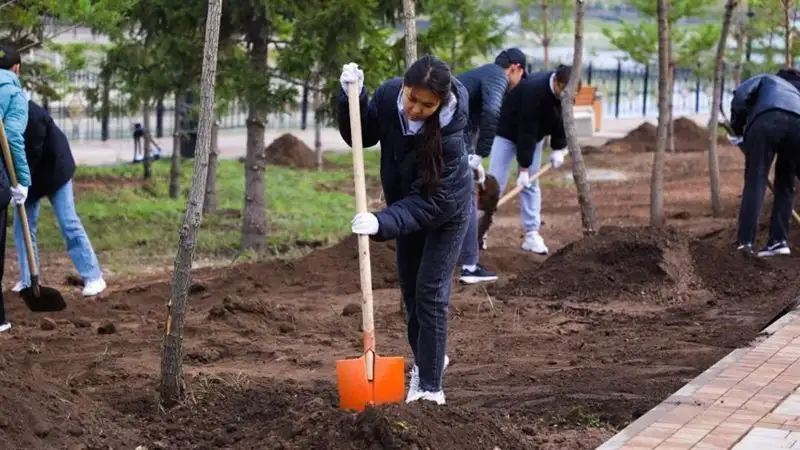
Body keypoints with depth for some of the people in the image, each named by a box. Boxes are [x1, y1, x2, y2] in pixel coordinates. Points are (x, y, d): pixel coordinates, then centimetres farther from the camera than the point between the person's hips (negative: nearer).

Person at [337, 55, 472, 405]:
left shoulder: (448, 133, -39)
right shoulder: (388, 95, -25)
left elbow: (430, 202, -36)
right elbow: (361, 137, -7)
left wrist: (382, 222, -47)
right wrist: (352, 97, -24)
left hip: (446, 210, -6)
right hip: (407, 204, 6)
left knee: (431, 292, -8)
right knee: (410, 288, 17)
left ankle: (430, 386, 1)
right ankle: (426, 360, 39)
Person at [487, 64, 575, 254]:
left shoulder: (565, 92, -15)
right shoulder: (534, 90, -37)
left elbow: (561, 120, 2)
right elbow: (526, 132, -34)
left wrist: (559, 148, -8)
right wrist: (524, 168, -31)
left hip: (533, 135, 6)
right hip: (508, 132, -6)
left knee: (531, 185, 3)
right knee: (495, 182, -10)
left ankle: (532, 235, 4)